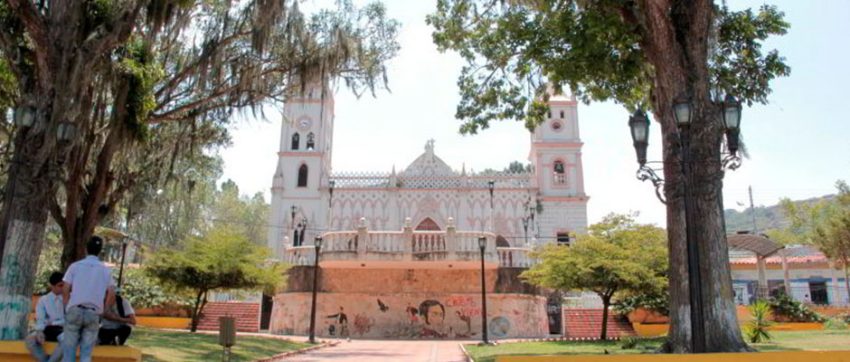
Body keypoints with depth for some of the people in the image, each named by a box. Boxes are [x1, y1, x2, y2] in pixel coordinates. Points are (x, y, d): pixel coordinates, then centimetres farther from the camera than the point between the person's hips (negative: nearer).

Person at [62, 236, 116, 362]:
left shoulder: (75, 266, 6)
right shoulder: (105, 270, 9)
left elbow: (65, 290, 0)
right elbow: (111, 295, 3)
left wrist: (67, 307, 13)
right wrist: (103, 310, 16)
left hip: (75, 310, -1)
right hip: (94, 313, 1)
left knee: (69, 349, 5)